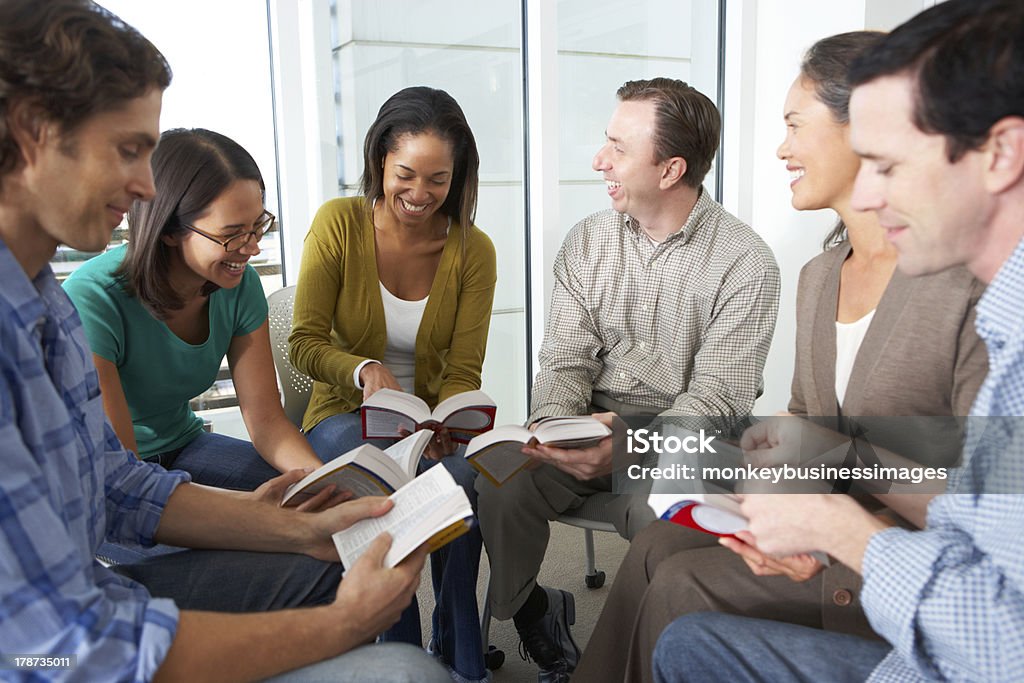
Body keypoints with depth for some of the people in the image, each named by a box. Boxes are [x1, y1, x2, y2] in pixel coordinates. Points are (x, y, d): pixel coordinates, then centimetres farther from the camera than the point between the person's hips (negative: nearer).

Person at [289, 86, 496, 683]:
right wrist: (364, 370, -27)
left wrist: (447, 422, -27)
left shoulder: (473, 251, -5)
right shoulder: (338, 224, -8)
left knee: (464, 473, -32)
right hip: (345, 412, -1)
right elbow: (305, 343, -7)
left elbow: (463, 372, -4)